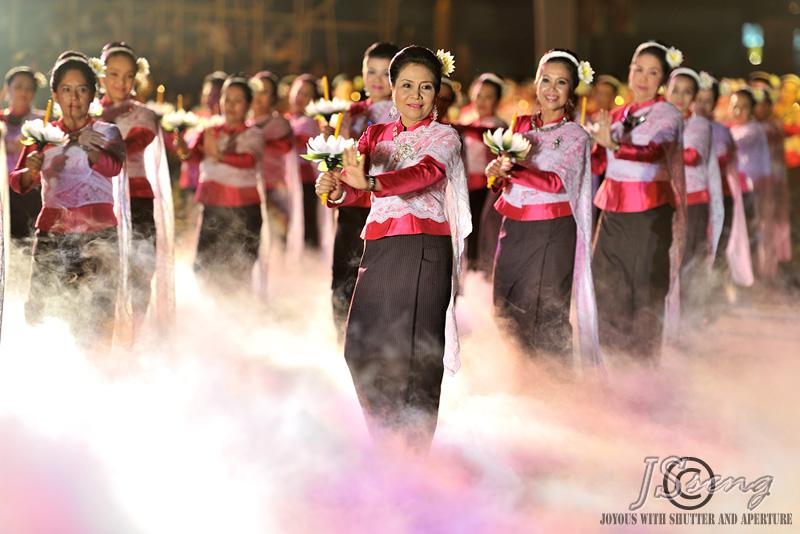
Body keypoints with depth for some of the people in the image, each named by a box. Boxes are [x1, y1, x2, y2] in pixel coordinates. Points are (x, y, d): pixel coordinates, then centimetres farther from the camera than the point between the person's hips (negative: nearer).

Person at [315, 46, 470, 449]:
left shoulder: (443, 137, 1)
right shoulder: (375, 136, 16)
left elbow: (425, 172, -20)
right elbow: (353, 185, 1)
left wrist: (369, 183, -38)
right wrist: (335, 189, -24)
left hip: (422, 250, -5)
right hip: (378, 248, 5)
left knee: (414, 352, -6)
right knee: (361, 347, 3)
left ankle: (415, 452, 3)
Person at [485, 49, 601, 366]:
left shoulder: (576, 136, -4)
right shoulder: (522, 125, 10)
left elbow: (556, 181, -19)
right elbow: (508, 179, 13)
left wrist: (512, 170, -32)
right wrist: (498, 175, -10)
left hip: (551, 233, -5)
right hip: (513, 229, 5)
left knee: (544, 317, -3)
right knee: (506, 314, 7)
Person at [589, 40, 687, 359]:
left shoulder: (668, 115, -4)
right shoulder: (617, 115, 14)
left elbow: (652, 151, -25)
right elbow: (598, 161, 23)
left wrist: (613, 143, -40)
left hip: (649, 212, -6)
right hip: (613, 211, 6)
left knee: (646, 287, -2)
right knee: (606, 283, 3)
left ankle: (644, 362, 7)